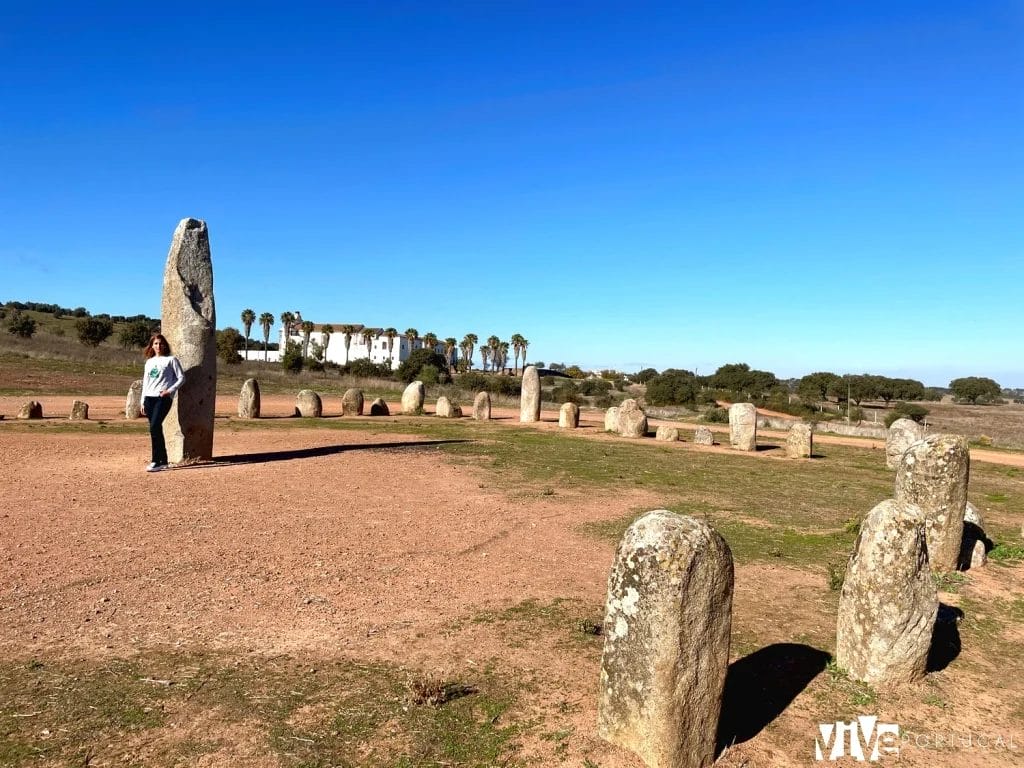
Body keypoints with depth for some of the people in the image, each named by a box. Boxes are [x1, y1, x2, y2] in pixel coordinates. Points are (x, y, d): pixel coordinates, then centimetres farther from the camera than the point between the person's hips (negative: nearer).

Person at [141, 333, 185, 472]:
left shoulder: (171, 360, 3)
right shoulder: (149, 362, 19)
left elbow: (181, 378, 0)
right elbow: (145, 382, 21)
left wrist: (170, 390, -14)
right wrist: (143, 402, 16)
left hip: (163, 398, -6)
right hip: (149, 398, 6)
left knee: (154, 427, -18)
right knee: (155, 429, 5)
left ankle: (156, 462, -14)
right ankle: (163, 460, 12)